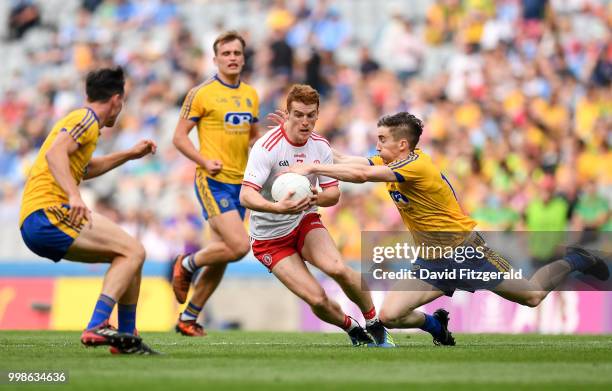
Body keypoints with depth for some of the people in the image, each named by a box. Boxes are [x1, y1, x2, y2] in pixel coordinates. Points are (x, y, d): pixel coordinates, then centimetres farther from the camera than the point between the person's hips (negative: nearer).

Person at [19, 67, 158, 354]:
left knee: (130, 254, 15)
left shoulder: (83, 119, 26)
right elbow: (55, 153, -23)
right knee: (133, 252, -17)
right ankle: (96, 328, -30)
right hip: (48, 213, -10)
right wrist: (75, 195, -34)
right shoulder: (86, 118, -5)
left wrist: (130, 154, 43)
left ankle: (127, 338, 17)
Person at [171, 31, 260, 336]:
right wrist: (205, 162, -18)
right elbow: (179, 136, -5)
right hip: (214, 181, -7)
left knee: (221, 256, 8)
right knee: (239, 246, -20)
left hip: (240, 182, 7)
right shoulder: (202, 93, -6)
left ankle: (189, 317, 20)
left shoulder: (251, 95, 13)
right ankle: (186, 265, 6)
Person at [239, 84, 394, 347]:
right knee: (316, 298, -18)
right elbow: (246, 196, -30)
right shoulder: (267, 147, -22)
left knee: (338, 269, -27)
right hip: (270, 237, -3)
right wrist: (279, 207, -49)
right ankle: (354, 332, 10)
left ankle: (375, 324, -5)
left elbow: (333, 193, -1)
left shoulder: (320, 146, -5)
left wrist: (317, 198, -25)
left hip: (306, 222, 3)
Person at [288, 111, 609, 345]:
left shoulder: (415, 166, -27)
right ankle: (437, 326, 21)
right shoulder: (392, 162, 0)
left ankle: (572, 261, 33)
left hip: (465, 251, -7)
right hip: (432, 261, 7)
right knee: (389, 316, -11)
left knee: (533, 296, 3)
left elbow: (360, 175, -37)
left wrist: (312, 168, -34)